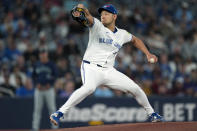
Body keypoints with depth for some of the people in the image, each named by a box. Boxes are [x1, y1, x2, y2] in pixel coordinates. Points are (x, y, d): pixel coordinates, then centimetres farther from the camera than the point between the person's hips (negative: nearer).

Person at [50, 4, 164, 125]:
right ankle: (60, 113, -37)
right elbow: (89, 17, -26)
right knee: (89, 87, -36)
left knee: (135, 88, 3)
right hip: (91, 68, -5)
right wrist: (82, 9, -49)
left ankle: (151, 113, 27)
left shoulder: (122, 34, 9)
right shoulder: (97, 26, -4)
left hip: (109, 71, 5)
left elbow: (135, 40, 30)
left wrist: (148, 54, 18)